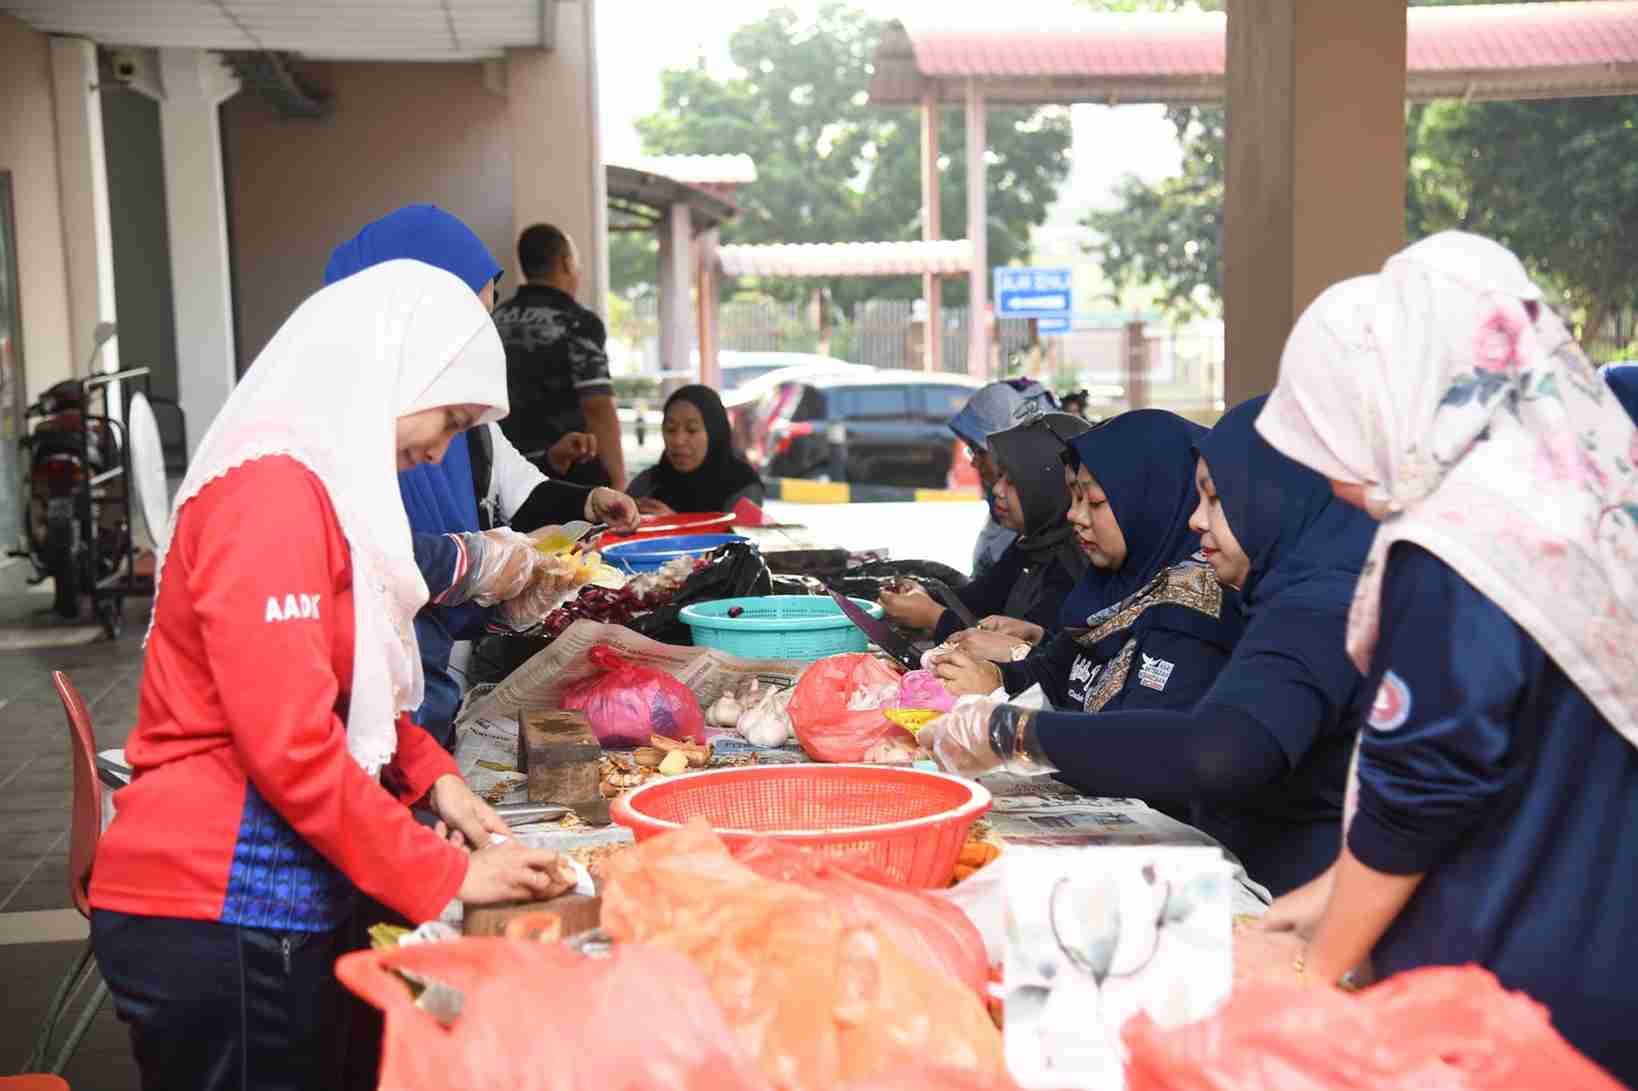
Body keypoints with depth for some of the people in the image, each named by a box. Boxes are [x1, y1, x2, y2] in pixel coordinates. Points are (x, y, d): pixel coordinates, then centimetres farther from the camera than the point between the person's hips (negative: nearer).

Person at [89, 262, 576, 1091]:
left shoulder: (307, 483, 12)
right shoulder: (274, 490, -18)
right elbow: (288, 743, -22)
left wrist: (428, 774, 8)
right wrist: (443, 875, -14)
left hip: (255, 905, 9)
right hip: (220, 922, -9)